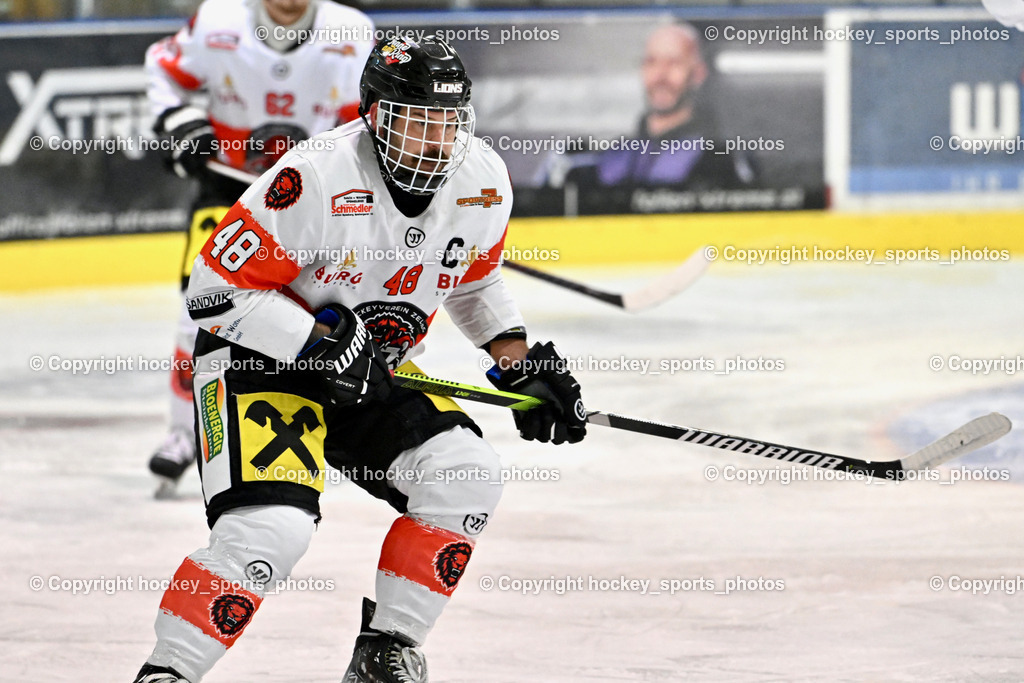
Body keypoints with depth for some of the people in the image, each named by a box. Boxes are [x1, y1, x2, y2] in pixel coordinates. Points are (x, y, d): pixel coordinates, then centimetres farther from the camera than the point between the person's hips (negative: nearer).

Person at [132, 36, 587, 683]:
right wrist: (322, 342, -28)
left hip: (374, 373, 7)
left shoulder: (482, 181, -7)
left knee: (466, 475, -12)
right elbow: (216, 290, -24)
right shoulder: (314, 178, -28)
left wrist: (522, 363, 5)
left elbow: (475, 278, 15)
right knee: (272, 526, -26)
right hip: (258, 361, -7)